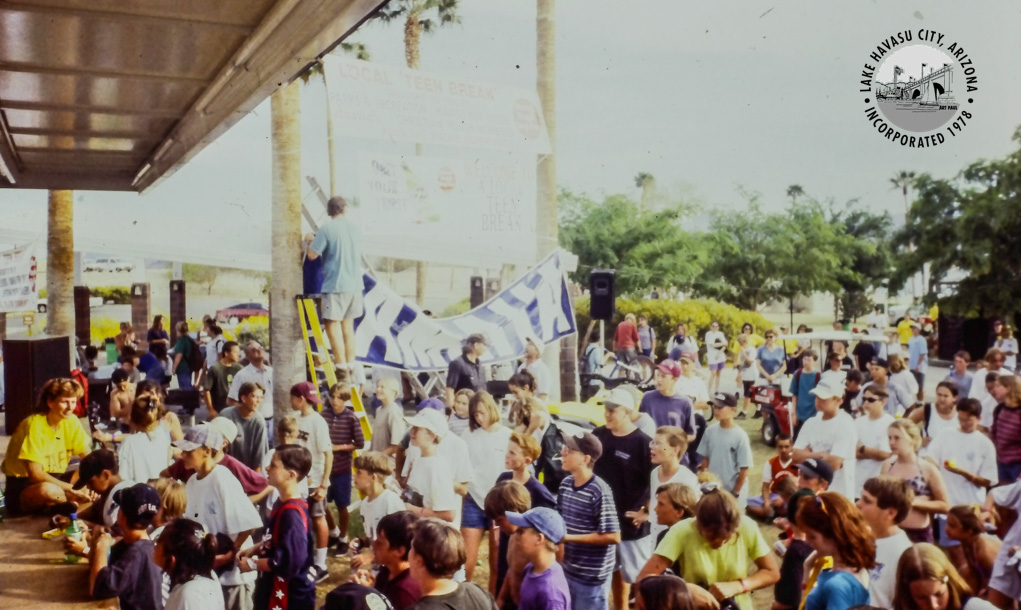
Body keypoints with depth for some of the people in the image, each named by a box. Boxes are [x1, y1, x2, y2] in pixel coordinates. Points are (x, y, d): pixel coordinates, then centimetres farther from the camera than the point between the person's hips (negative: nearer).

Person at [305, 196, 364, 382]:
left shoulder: (327, 229, -11)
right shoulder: (355, 227, 8)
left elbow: (312, 254, -12)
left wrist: (309, 241, 10)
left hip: (335, 284, -7)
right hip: (355, 283, 7)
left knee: (333, 324, -1)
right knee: (348, 324, 16)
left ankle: (341, 365, -3)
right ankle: (351, 363, 19)